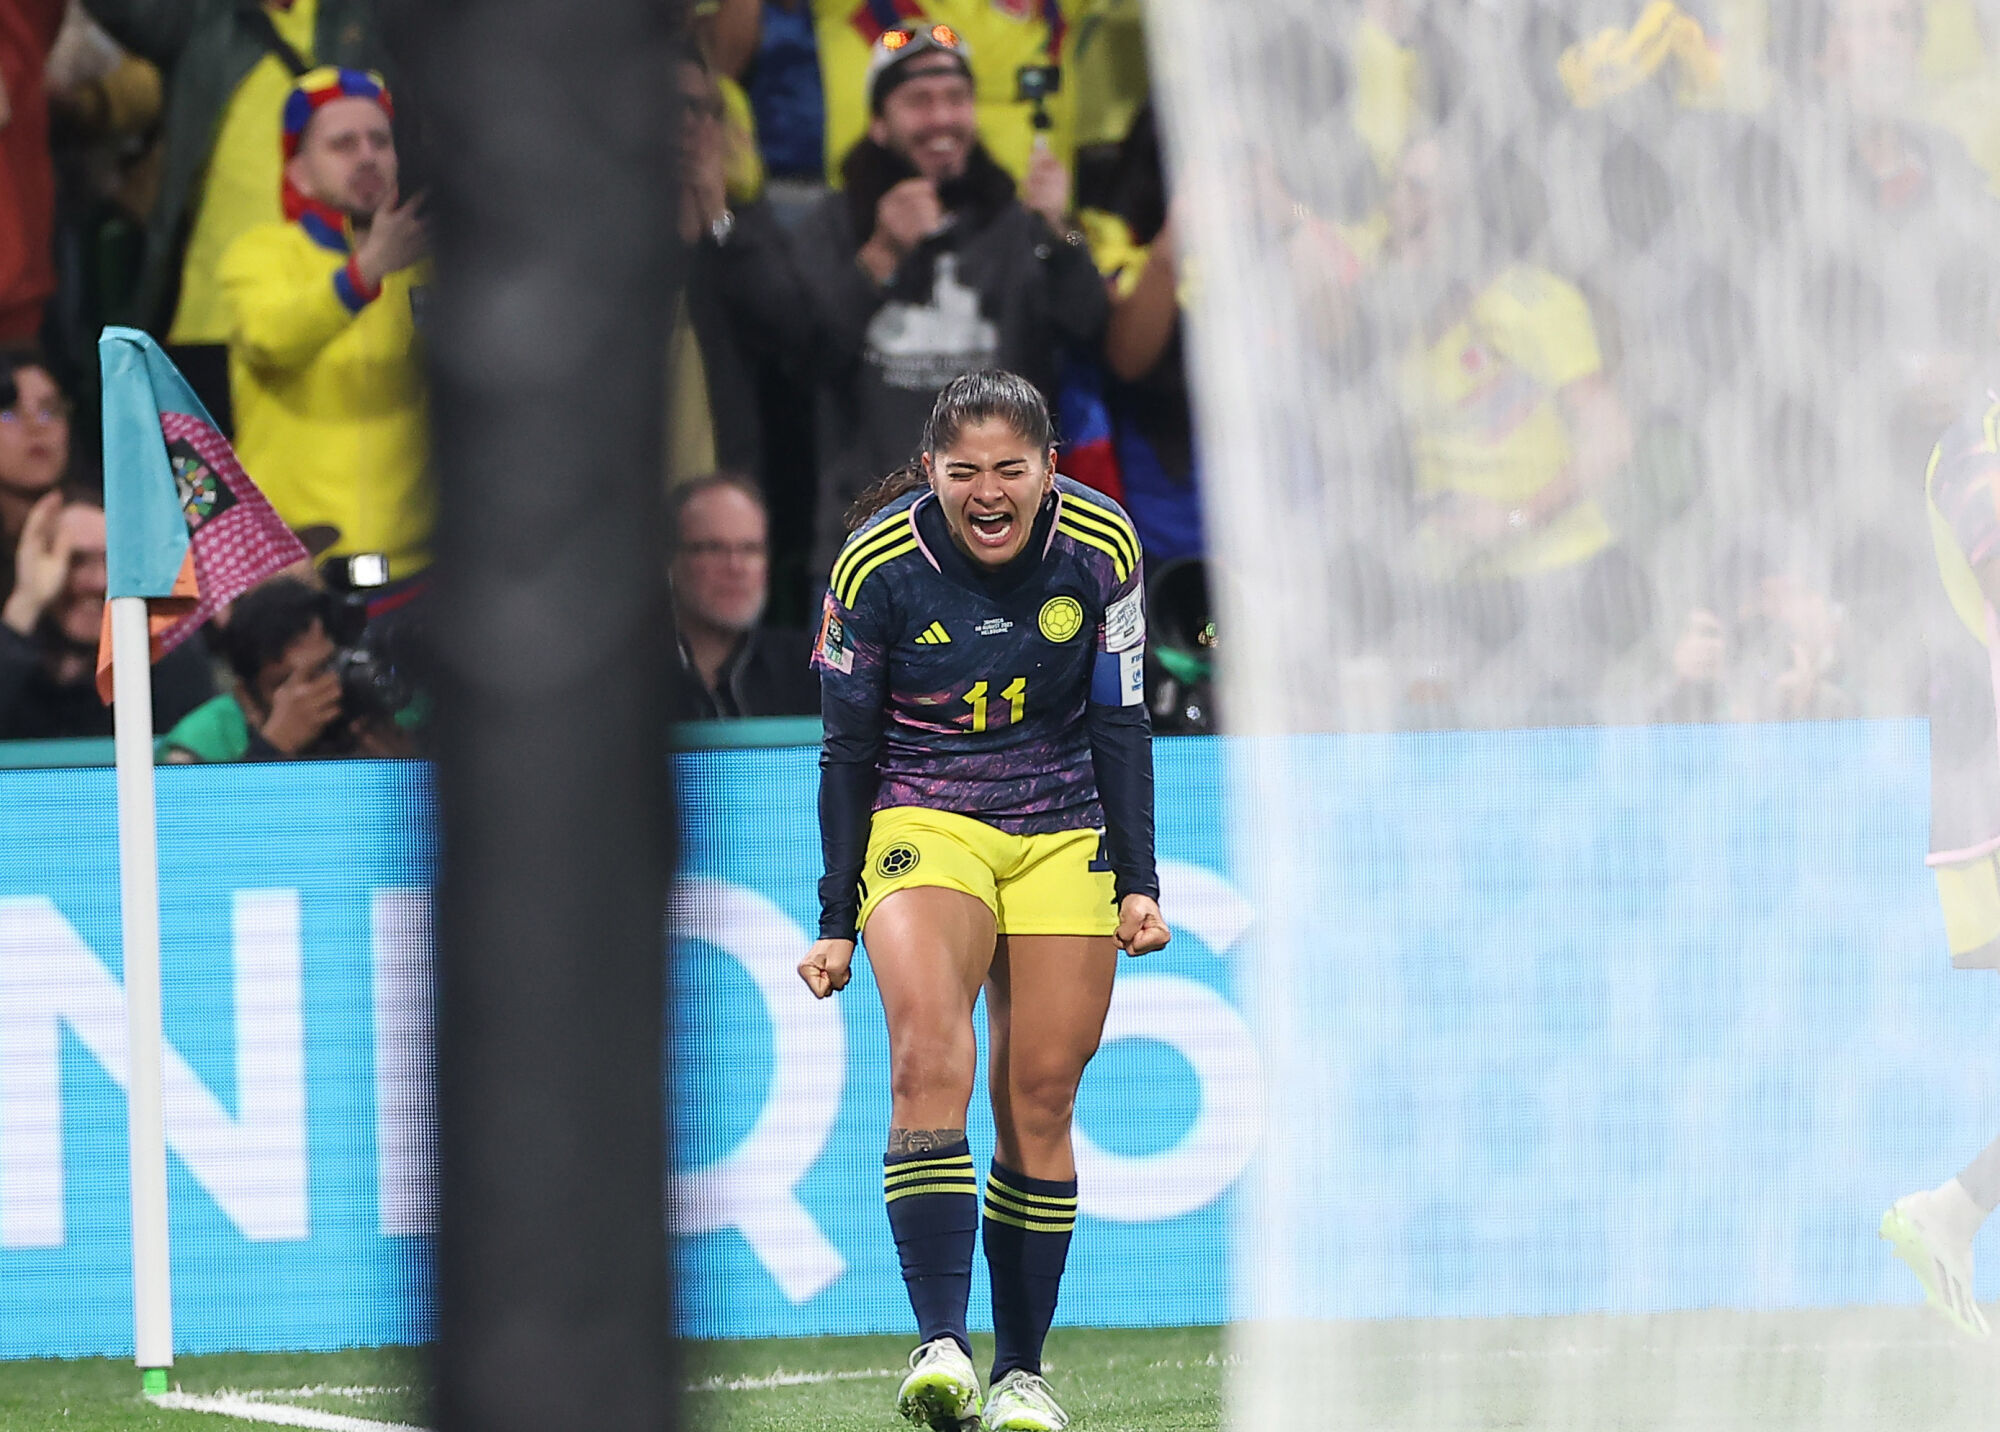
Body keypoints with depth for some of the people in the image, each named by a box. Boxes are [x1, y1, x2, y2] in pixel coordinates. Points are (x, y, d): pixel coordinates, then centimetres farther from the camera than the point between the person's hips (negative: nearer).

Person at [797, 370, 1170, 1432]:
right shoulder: (876, 567, -14)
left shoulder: (1100, 549, -9)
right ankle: (941, 1345, -31)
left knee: (1039, 1103, -2)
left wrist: (1138, 883, -3)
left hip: (1065, 839, 2)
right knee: (928, 1059, -25)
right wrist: (836, 923, -4)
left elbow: (1120, 724, 1)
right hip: (922, 826, -2)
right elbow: (847, 750, -4)